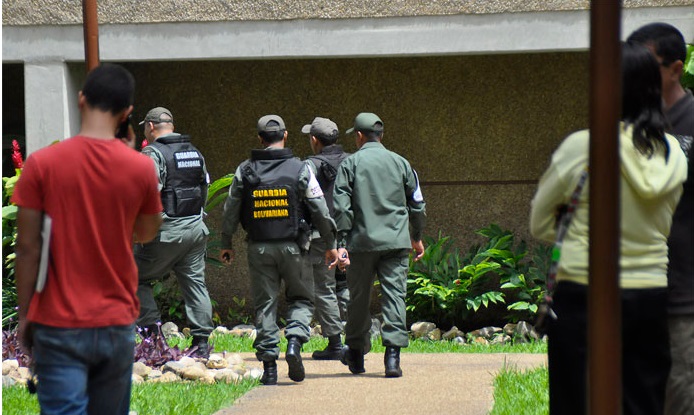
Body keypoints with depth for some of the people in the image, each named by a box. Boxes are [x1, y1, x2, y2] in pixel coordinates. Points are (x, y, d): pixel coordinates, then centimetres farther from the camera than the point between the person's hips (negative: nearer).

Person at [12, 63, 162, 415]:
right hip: (117, 324, 2)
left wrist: (24, 315, 3)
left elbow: (28, 249, -7)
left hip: (59, 324, -2)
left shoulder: (42, 164, -9)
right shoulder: (141, 168, -4)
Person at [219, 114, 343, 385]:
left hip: (259, 248, 1)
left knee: (264, 304, 7)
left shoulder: (245, 171, 1)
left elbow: (231, 210, 6)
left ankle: (269, 365, 3)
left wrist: (226, 244, 19)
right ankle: (295, 342, -11)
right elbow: (320, 211, -3)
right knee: (301, 298, 14)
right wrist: (331, 245, 6)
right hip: (291, 246, -1)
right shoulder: (300, 169, -4)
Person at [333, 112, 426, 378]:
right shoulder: (400, 163, 9)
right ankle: (393, 354, -15)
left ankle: (356, 353, 24)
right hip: (396, 241, 1)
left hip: (362, 242, -1)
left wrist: (341, 242, -5)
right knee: (395, 294, -3)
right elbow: (417, 204, 15)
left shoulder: (350, 164, 1)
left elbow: (341, 206, -6)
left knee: (358, 297, 12)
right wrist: (417, 236, 28)